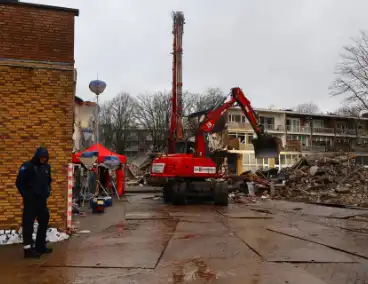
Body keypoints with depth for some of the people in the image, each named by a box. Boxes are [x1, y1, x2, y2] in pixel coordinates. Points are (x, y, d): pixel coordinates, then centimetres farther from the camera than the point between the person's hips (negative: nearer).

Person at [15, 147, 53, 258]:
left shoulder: (47, 167, 8)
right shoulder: (27, 166, -11)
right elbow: (19, 182, -9)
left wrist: (48, 191, 9)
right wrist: (26, 195, -9)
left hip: (42, 200, 7)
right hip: (30, 200, -7)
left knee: (44, 222, 13)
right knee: (28, 224, -3)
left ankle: (40, 246, 25)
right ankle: (28, 249, 2)